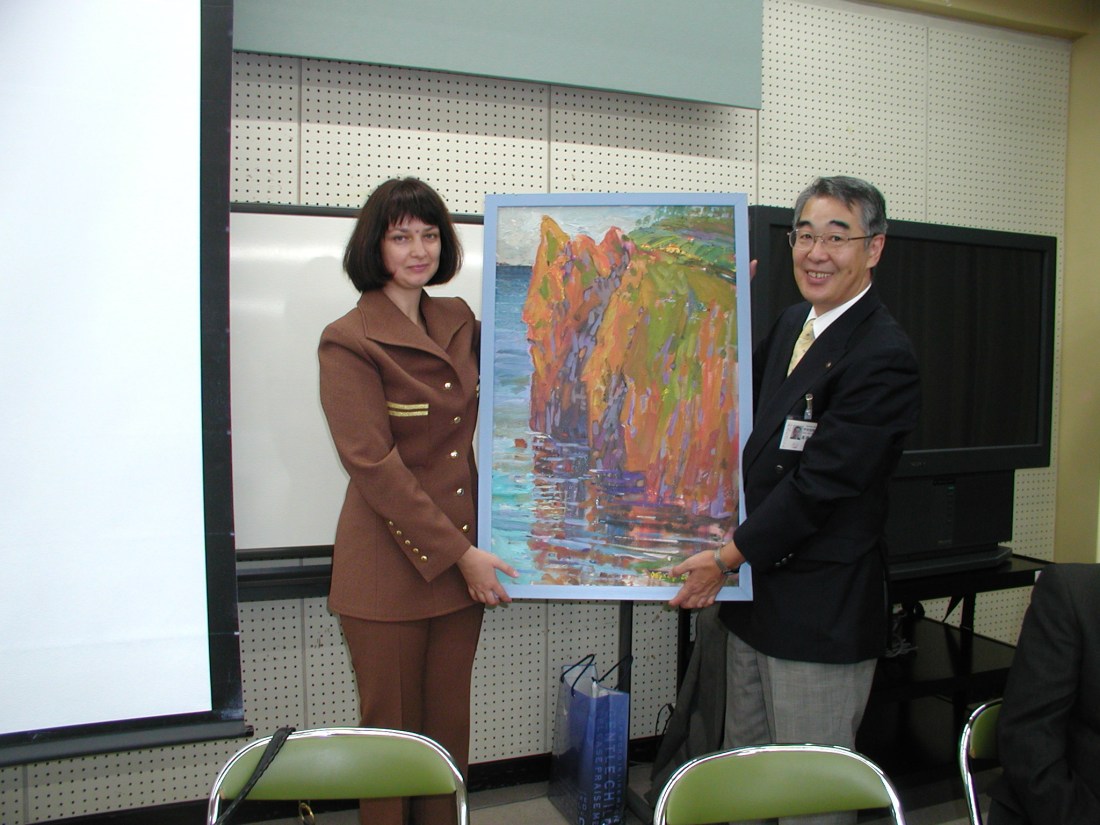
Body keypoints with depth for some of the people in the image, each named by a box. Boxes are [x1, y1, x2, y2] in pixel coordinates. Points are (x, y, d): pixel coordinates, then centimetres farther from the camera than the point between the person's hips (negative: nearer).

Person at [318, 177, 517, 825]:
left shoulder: (458, 321, 7)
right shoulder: (349, 341, -11)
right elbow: (374, 465, -16)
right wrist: (458, 554, -17)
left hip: (463, 559, 6)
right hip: (390, 563, -5)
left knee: (450, 724, 16)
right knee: (393, 730, 10)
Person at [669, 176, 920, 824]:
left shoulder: (884, 357, -19)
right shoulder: (793, 322, 8)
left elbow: (819, 484, -21)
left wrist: (727, 558, -14)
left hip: (822, 610, -8)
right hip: (758, 594, 8)